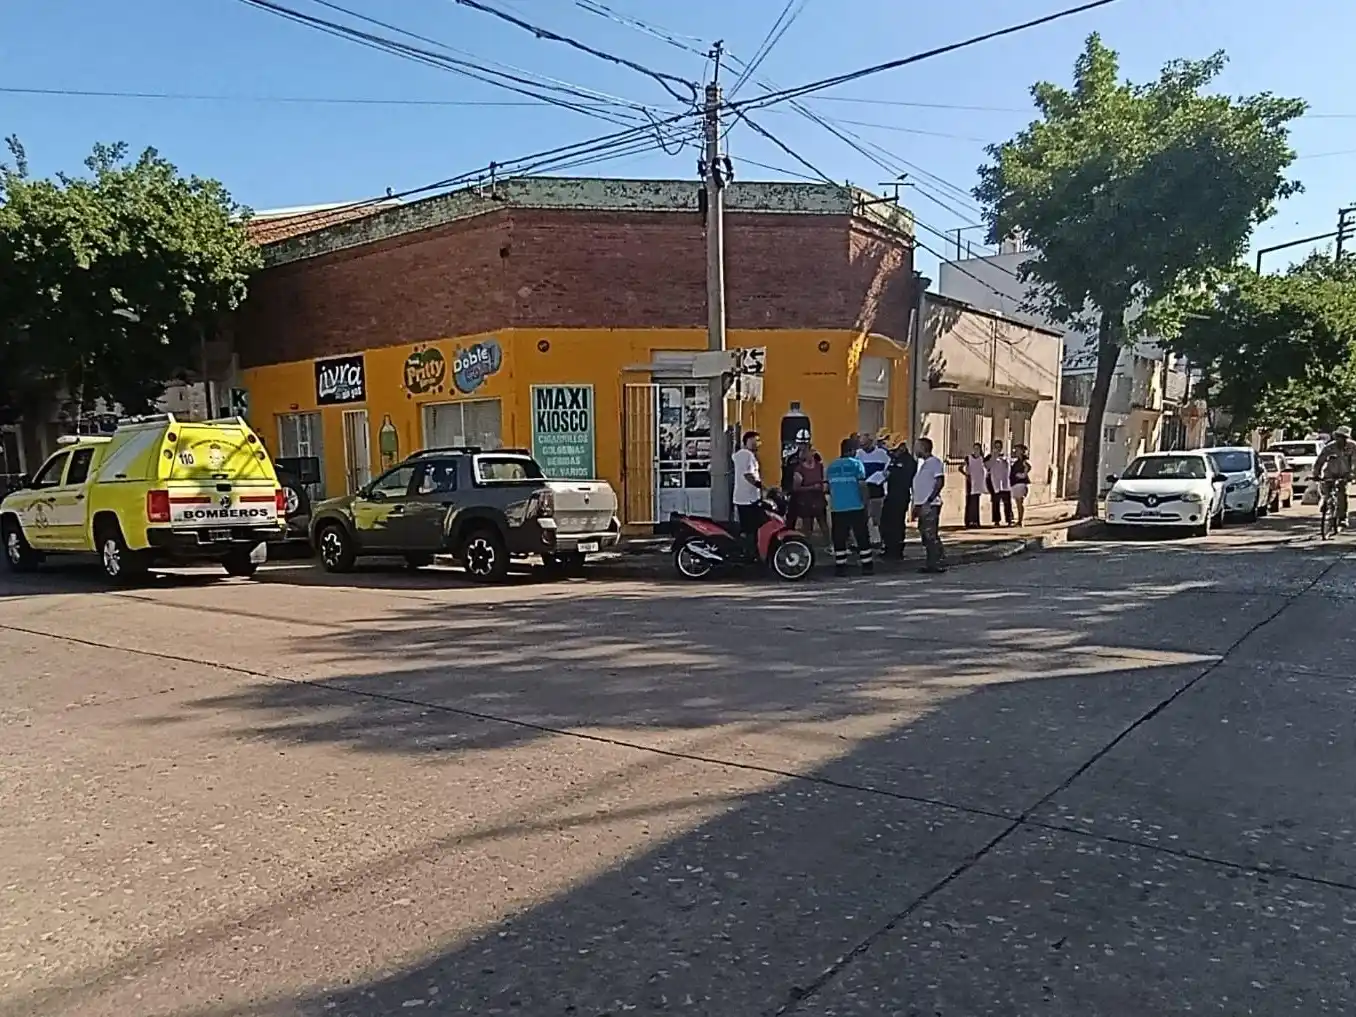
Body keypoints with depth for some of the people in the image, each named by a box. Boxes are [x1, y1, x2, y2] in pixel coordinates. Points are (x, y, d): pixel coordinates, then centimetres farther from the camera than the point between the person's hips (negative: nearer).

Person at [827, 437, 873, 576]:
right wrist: (866, 502, 0)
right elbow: (862, 485, -8)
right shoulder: (856, 464, -4)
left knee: (839, 539, 7)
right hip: (856, 507, -3)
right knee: (862, 538, 6)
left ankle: (840, 566, 6)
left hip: (836, 508, 3)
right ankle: (867, 566, 9)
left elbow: (828, 487, 11)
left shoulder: (831, 466, 8)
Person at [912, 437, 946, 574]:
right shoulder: (921, 462, 18)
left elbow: (940, 483, -15)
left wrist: (929, 500, -20)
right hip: (921, 505, 9)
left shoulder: (935, 462, -9)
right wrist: (916, 505, 17)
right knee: (925, 536, 11)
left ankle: (940, 564, -3)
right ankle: (930, 563, 16)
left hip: (930, 505, -9)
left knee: (932, 536, -8)